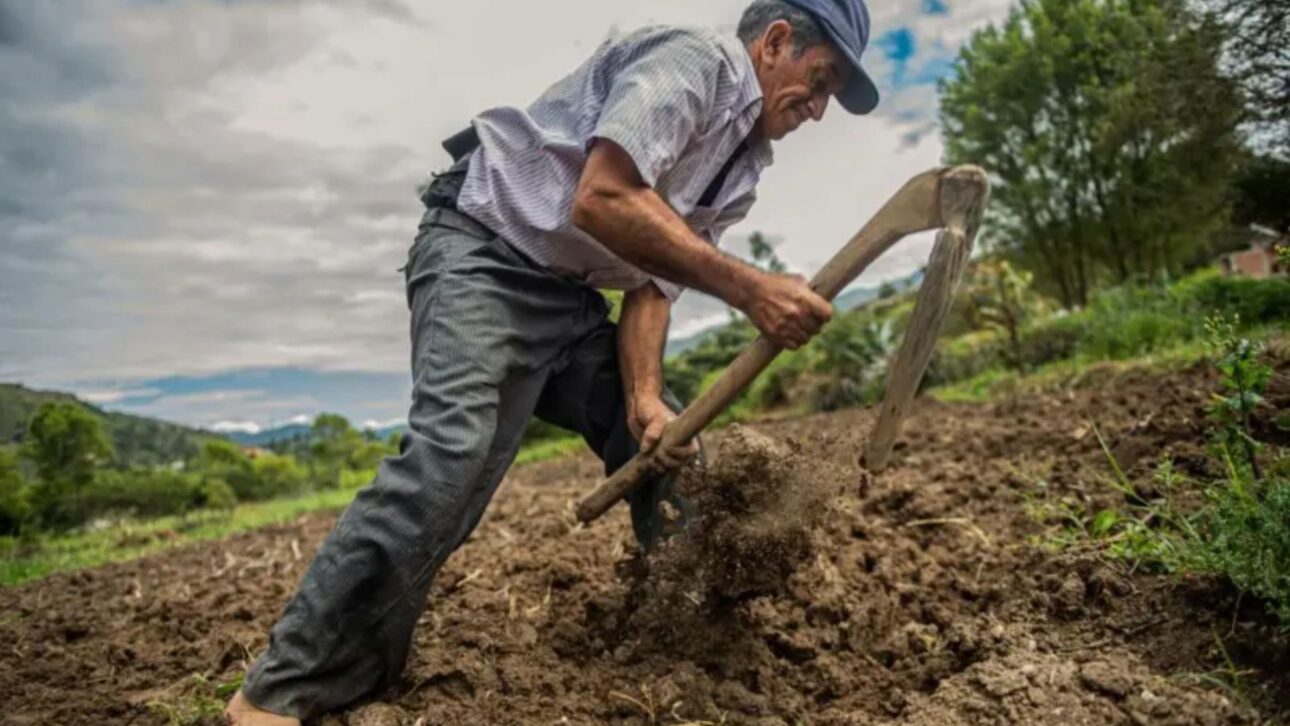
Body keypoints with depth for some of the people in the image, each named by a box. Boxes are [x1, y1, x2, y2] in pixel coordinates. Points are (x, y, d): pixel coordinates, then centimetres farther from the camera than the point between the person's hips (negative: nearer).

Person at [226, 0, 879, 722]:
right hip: (483, 251, -9)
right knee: (452, 452, -26)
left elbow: (655, 284, 7)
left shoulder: (743, 165, 14)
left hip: (567, 294, 10)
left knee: (676, 450, 6)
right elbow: (602, 198, -29)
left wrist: (645, 398, -9)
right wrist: (746, 285, -29)